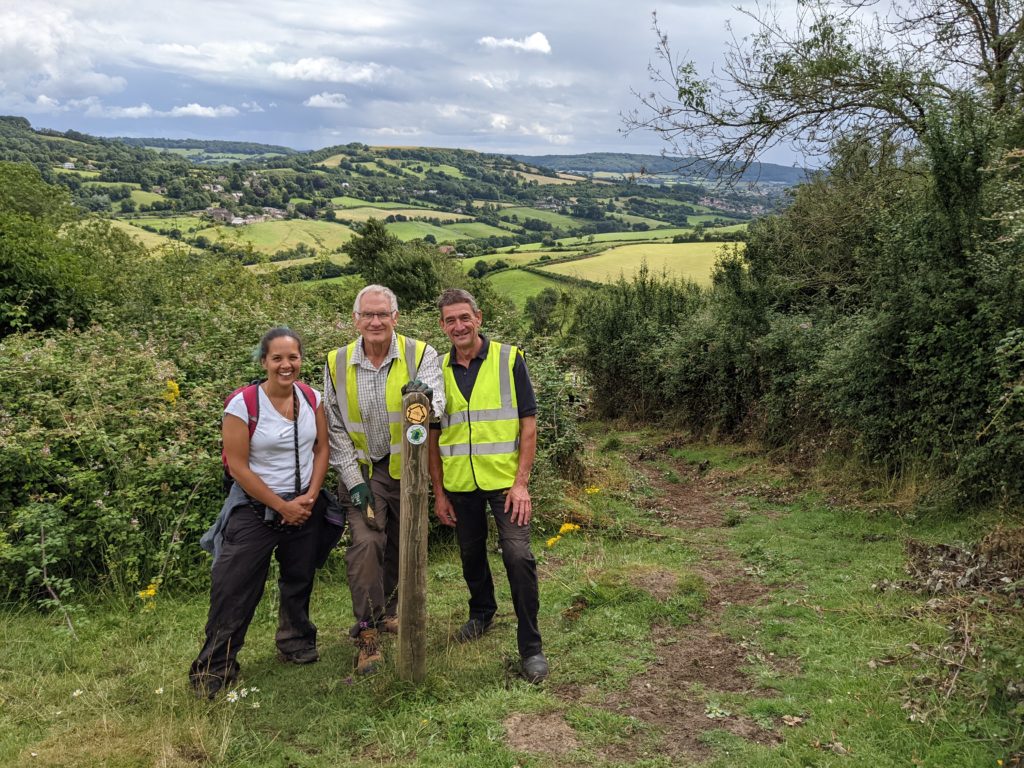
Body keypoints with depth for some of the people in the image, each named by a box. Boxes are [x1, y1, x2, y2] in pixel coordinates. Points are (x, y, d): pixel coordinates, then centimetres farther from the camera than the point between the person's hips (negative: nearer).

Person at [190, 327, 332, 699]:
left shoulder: (311, 398, -1)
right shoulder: (243, 404, -16)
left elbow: (322, 449, 6)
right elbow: (238, 466, -15)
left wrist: (310, 496, -7)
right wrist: (282, 507, -13)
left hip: (305, 506, 5)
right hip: (255, 508, -4)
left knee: (299, 581, 16)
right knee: (234, 588, -5)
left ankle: (297, 644, 38)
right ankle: (214, 669, 9)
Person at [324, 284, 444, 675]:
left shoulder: (420, 354, -9)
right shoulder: (338, 363, -3)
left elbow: (435, 404, -22)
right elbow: (336, 428, 1)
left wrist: (424, 398, -47)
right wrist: (353, 478, -6)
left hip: (408, 469, 1)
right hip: (363, 471, 0)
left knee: (401, 545, 14)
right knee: (366, 543, -14)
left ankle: (388, 610, 38)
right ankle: (367, 634, -4)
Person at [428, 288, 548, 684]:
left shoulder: (509, 359, -6)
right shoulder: (438, 370, 3)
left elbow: (528, 423, -6)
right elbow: (434, 436, 9)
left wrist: (521, 482, -13)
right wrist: (439, 493, 6)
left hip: (504, 479, -3)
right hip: (460, 484, 4)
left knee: (518, 556, -12)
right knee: (471, 554, 17)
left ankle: (531, 647, 1)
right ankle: (482, 612, 43)